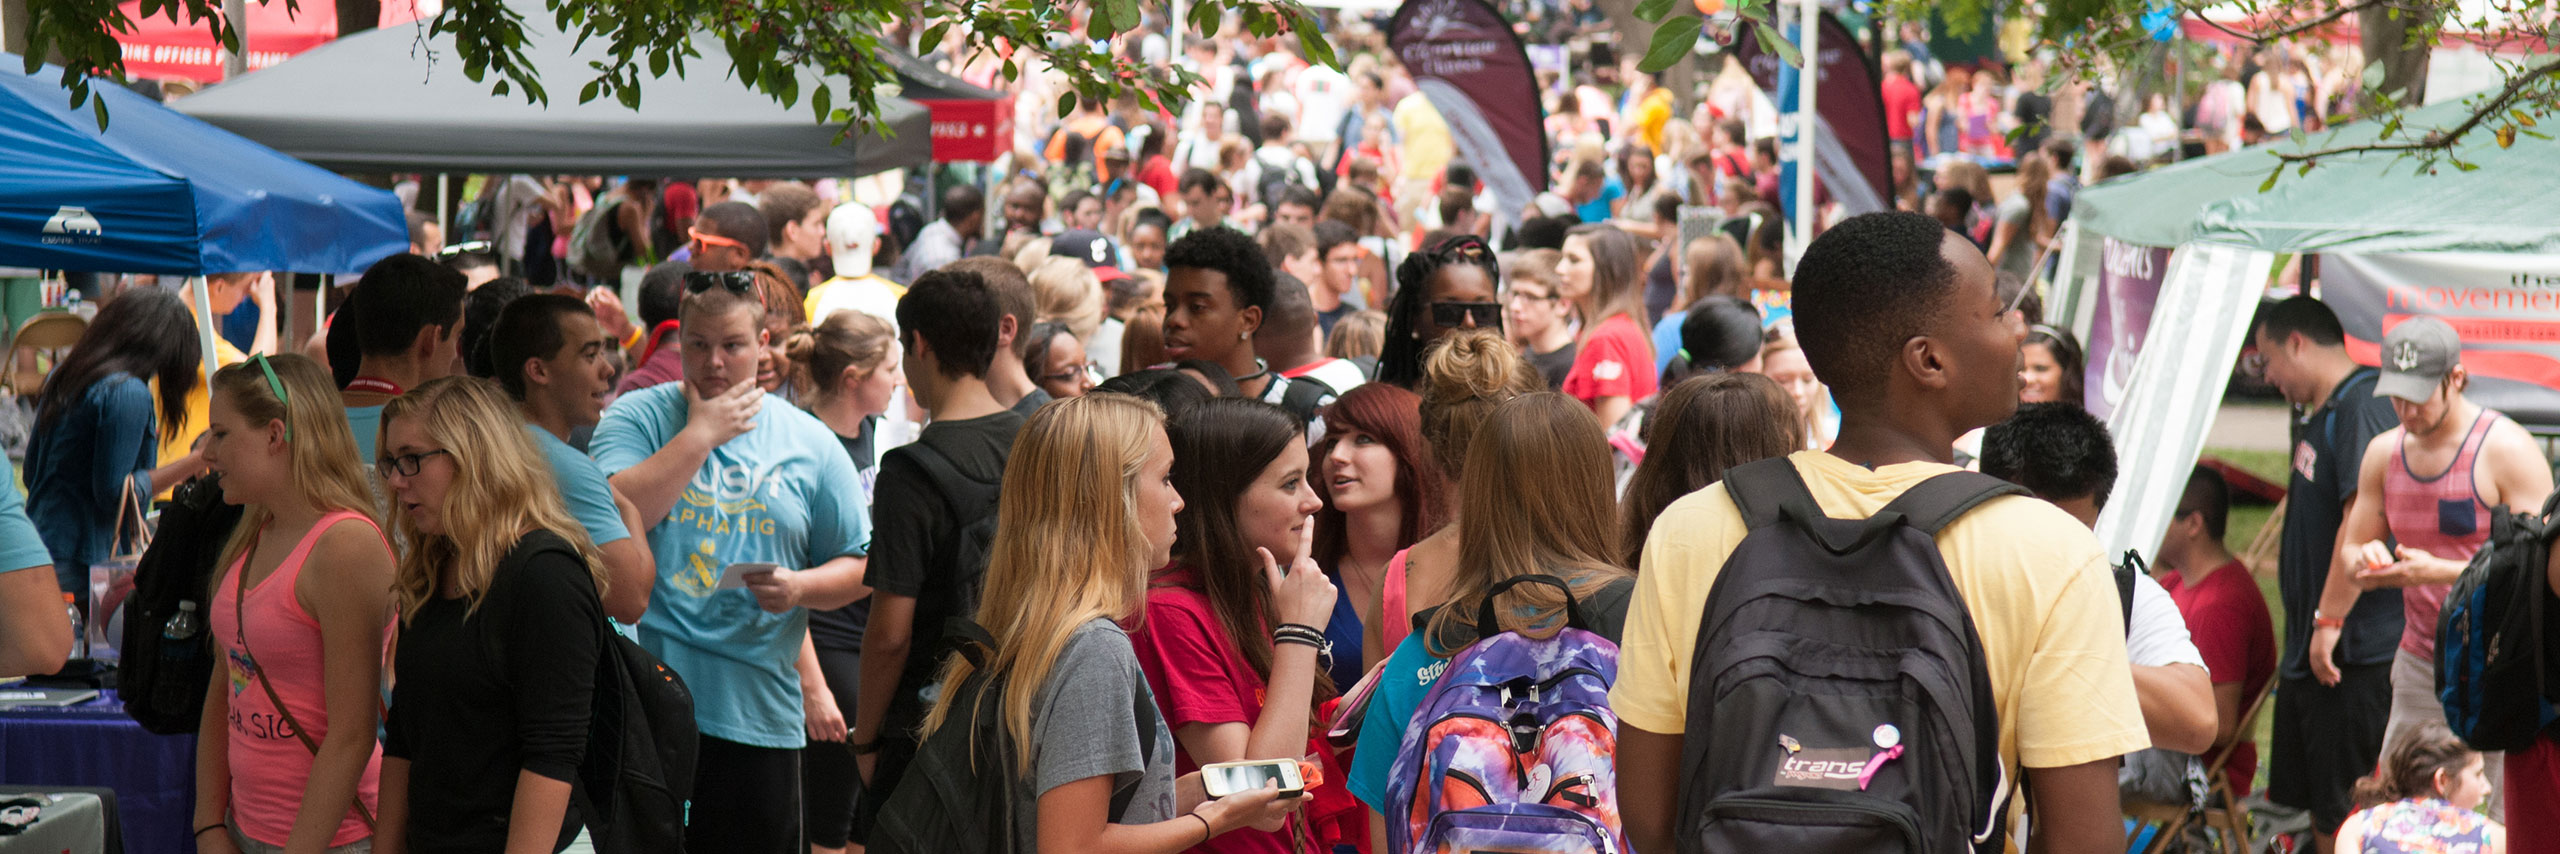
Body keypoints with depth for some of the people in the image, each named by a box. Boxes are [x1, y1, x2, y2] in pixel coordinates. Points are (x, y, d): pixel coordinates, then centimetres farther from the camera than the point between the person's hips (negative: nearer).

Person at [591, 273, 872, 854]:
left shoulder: (809, 443, 9)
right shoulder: (637, 418, 3)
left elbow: (857, 567, 11)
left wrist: (800, 587, -10)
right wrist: (701, 433, -11)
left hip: (759, 714, 2)